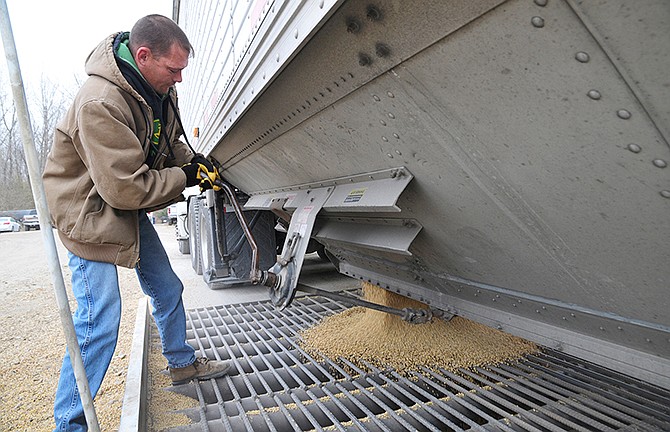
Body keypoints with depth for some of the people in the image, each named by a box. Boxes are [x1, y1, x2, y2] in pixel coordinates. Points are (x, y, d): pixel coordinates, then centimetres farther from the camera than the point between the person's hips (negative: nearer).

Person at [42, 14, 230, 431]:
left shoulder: (159, 88, -3)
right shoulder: (100, 104, -31)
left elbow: (168, 140, 16)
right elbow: (127, 188, -31)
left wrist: (191, 158, -3)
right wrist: (184, 177, -19)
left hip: (129, 209, 9)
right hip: (91, 213, -8)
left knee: (168, 289, 15)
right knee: (100, 322, -10)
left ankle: (183, 363, 37)